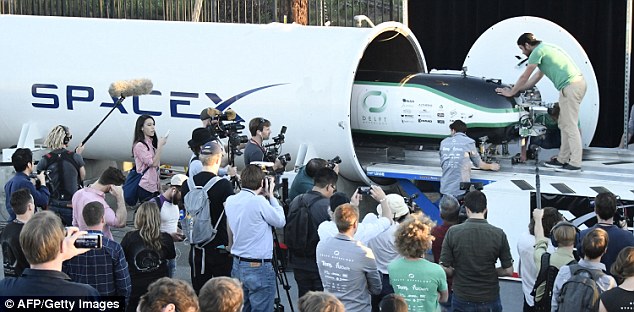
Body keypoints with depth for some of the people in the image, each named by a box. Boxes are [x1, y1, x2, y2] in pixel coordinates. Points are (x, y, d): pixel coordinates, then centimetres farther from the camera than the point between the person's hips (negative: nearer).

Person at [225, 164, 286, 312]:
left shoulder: (230, 201, 3)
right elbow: (280, 221, -5)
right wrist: (271, 196, 2)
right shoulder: (259, 201, -18)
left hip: (237, 265, 8)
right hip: (259, 267, -8)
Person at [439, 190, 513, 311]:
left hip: (462, 299, 0)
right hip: (490, 299, 0)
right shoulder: (498, 234, -10)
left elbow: (445, 269, -9)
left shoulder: (453, 232, -11)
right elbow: (508, 271, -5)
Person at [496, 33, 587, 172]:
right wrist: (517, 89, 34)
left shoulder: (538, 51, -4)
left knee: (570, 126, -8)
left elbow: (524, 77, 0)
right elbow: (537, 76, 32)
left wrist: (511, 92, 12)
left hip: (570, 86, -10)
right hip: (578, 82, 10)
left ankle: (575, 163, -8)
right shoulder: (546, 48, 26)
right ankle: (562, 159, 18)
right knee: (565, 125, 14)